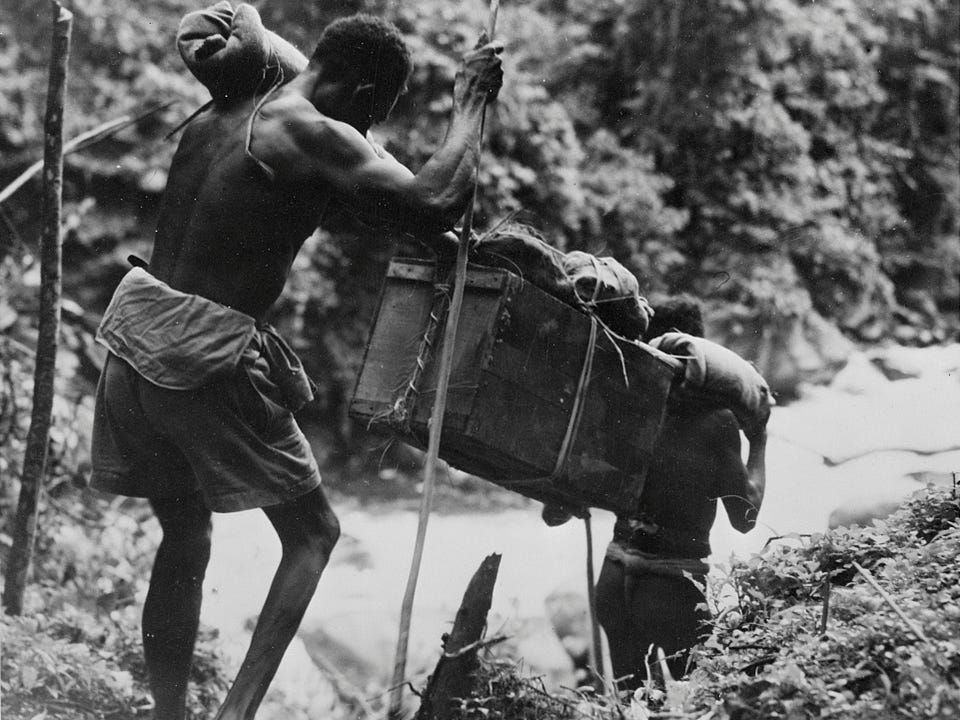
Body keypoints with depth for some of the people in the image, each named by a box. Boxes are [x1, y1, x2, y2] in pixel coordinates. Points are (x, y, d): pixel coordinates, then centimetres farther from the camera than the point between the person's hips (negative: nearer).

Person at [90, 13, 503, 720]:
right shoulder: (315, 137, -14)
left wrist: (437, 236, 28)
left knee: (185, 540, 20)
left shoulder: (215, 117, 14)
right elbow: (436, 202, -23)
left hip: (137, 338, 8)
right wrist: (471, 100, -8)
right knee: (312, 531, 8)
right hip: (204, 361, -8)